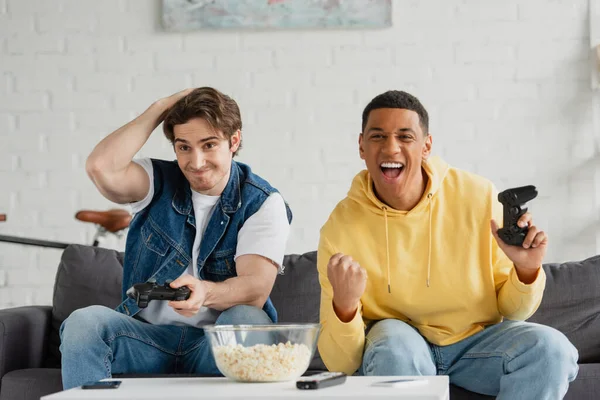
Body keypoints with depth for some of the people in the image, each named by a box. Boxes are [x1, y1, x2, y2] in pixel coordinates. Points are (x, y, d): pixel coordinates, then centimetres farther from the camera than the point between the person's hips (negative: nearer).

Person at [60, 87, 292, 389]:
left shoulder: (263, 203, -2)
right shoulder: (158, 182, 6)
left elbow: (255, 289, -17)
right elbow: (101, 167, -17)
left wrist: (206, 293, -40)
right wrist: (159, 109, -8)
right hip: (150, 335, 2)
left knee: (248, 320, -35)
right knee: (84, 321, -26)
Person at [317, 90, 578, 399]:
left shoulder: (479, 198, -13)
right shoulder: (340, 229, -16)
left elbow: (510, 312, -1)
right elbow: (340, 365, -16)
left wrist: (526, 270, -23)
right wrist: (344, 306, -36)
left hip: (475, 340, 2)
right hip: (394, 347, -2)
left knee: (551, 348, -25)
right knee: (394, 346, -36)